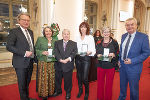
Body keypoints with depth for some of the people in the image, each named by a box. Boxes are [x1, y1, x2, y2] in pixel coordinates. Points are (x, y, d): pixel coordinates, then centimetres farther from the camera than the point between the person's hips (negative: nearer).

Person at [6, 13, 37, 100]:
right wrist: (24, 53, -21)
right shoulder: (14, 31, -9)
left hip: (30, 62, 6)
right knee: (22, 84, 8)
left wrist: (34, 56, 8)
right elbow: (9, 46, -16)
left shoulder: (31, 32, 12)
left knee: (27, 82, 20)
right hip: (21, 63, -6)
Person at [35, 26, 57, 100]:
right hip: (43, 62, -3)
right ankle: (43, 94, 20)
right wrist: (42, 52, -16)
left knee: (51, 78, 8)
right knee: (43, 78, 1)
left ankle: (50, 92, 27)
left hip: (52, 62, 3)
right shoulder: (40, 39, 2)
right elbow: (36, 49, 0)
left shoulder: (55, 41, 11)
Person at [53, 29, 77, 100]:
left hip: (68, 66, -1)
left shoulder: (74, 44, 4)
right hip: (58, 65, 2)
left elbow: (74, 53, -8)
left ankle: (68, 93, 34)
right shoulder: (57, 43, 6)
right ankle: (58, 90, 43)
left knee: (68, 80, 11)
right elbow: (56, 52, -6)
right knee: (58, 79, 18)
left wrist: (68, 59, -23)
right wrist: (60, 59, -20)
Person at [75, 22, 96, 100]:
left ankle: (87, 92, 22)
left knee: (84, 78, -6)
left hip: (86, 58, -4)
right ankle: (80, 90, 35)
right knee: (79, 76, 12)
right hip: (78, 58, 4)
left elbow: (93, 49, -3)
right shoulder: (78, 38, 11)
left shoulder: (90, 37, 0)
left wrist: (90, 52, -23)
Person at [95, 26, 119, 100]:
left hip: (110, 66, -2)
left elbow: (118, 54, 1)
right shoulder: (99, 43, 5)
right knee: (100, 83, 13)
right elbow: (96, 53, 11)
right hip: (100, 65, 2)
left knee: (109, 84, 9)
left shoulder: (114, 43, -1)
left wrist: (113, 55, -20)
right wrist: (98, 55, -11)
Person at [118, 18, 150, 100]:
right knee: (122, 86, 24)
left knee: (133, 88, 14)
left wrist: (132, 61, -20)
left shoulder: (143, 37, -13)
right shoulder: (124, 36, 4)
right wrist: (119, 60, 5)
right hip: (122, 65, 5)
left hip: (134, 67, -5)